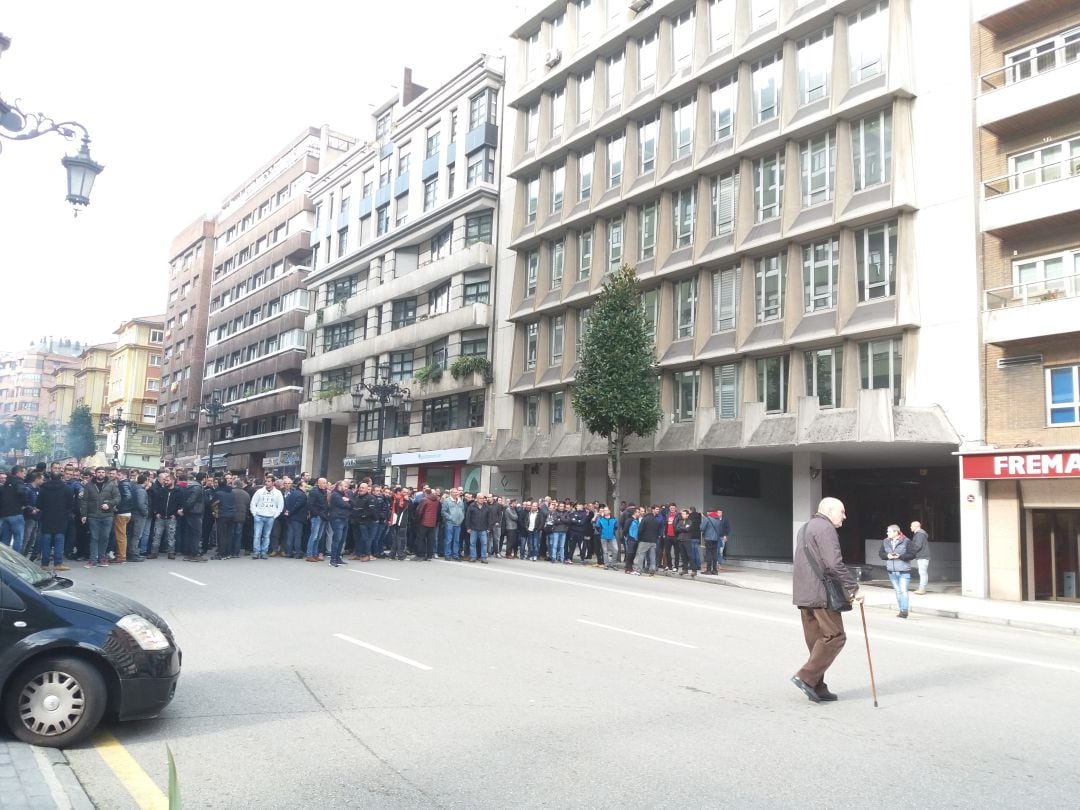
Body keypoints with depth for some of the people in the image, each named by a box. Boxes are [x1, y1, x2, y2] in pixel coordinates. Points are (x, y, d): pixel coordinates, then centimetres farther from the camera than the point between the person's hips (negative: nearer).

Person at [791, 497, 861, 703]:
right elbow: (835, 564, -20)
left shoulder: (805, 528, 23)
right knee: (835, 637, -4)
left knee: (816, 640, 12)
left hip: (803, 594, 10)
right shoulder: (825, 528, -10)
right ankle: (806, 677, -8)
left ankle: (817, 688, 13)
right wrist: (853, 588, -12)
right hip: (821, 594, -10)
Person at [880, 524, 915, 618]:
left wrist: (900, 556, -21)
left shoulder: (906, 541, -9)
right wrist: (887, 556, -11)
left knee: (903, 590, -9)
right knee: (897, 591, 11)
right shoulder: (885, 542, 5)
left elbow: (912, 555, -9)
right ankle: (901, 610, 20)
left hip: (904, 571, -5)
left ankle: (904, 611, -5)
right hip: (892, 571, 5)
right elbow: (880, 553, 11)